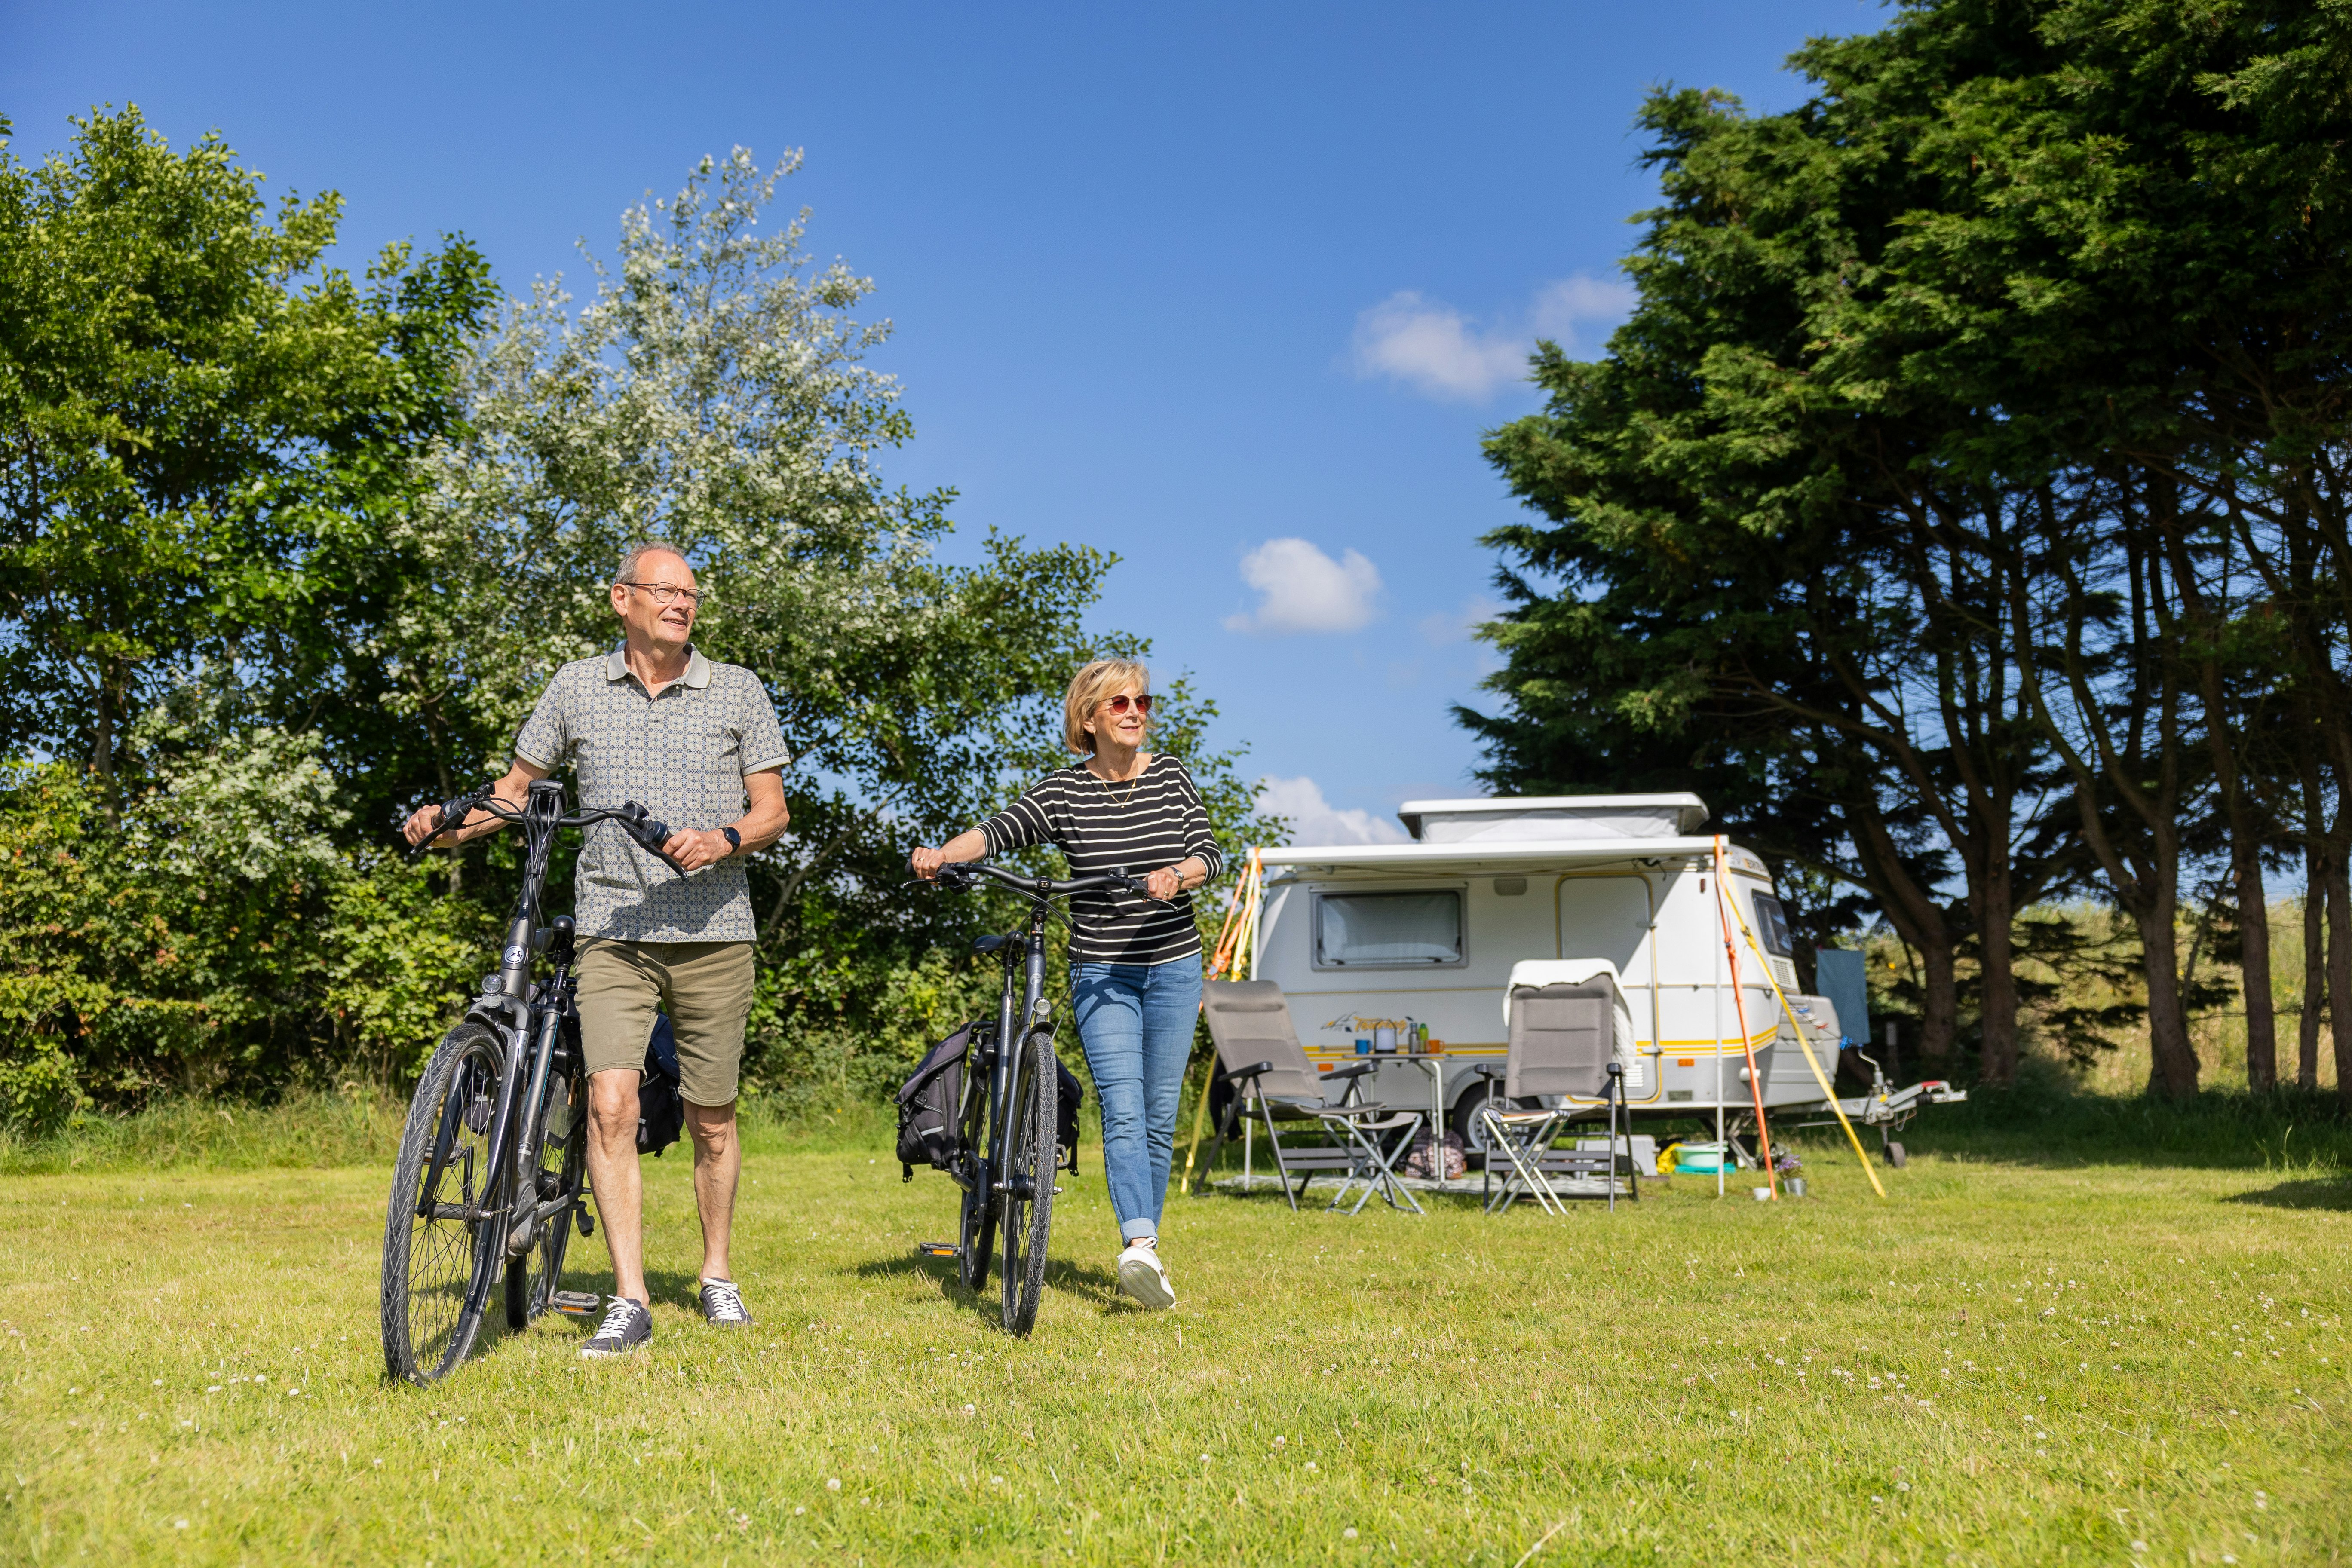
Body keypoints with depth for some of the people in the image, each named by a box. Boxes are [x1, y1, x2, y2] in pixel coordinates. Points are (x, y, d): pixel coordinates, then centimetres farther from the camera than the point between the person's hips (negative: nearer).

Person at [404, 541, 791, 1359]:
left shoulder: (739, 691, 6)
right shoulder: (577, 687, 8)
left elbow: (773, 809, 5)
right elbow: (518, 786, 17)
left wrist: (725, 839, -15)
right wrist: (450, 822, -1)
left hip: (715, 930, 0)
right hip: (614, 930, 0)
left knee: (711, 1118, 8)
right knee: (611, 1105, -14)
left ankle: (716, 1275, 27)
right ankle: (629, 1301, -8)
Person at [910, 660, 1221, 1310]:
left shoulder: (1171, 776, 5)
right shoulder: (1064, 791, -1)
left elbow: (1209, 851, -2)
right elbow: (1001, 829, -12)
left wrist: (1176, 874, -24)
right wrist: (941, 853, -31)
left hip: (1172, 967, 2)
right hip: (1100, 970, -2)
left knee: (1160, 1116, 5)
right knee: (1122, 1110, -16)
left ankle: (1146, 1245, 17)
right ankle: (1139, 1246, -27)